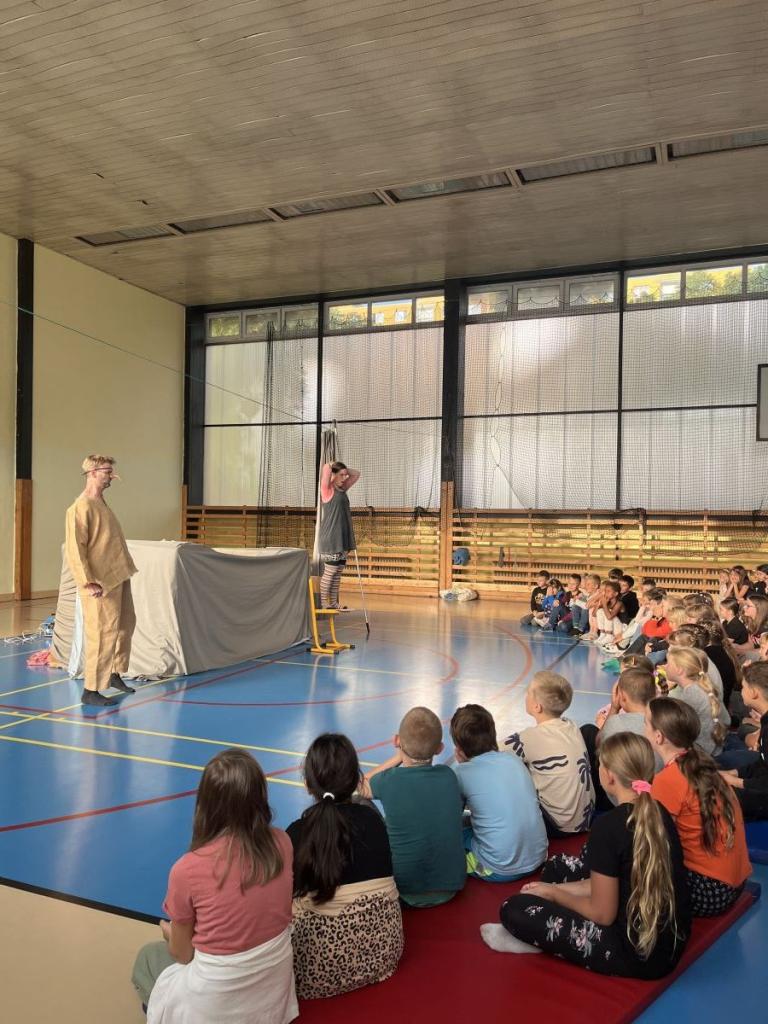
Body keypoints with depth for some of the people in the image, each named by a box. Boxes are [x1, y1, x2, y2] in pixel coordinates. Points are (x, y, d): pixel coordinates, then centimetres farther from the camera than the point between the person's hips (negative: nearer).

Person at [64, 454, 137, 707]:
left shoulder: (101, 503, 14)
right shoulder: (80, 508, -15)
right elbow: (74, 549, -19)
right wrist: (88, 582, -22)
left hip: (119, 578, 10)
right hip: (101, 584, -10)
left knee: (126, 626, 18)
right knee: (103, 634, -5)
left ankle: (114, 674, 33)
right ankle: (91, 690, 4)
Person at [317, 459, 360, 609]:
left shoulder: (342, 489, 14)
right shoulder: (327, 489, -7)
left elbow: (356, 474, 24)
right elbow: (326, 469, -22)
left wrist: (344, 470, 11)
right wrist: (330, 466, 0)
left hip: (342, 538, 7)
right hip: (330, 539, -7)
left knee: (338, 572, 8)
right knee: (330, 571, -4)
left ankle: (333, 603, 13)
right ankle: (323, 602, 5)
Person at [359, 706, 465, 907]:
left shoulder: (388, 781, -15)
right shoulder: (449, 775, -6)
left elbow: (363, 787, 8)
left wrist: (398, 757, 8)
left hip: (406, 892, -4)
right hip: (451, 888, 4)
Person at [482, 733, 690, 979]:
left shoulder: (608, 825, -23)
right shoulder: (659, 813, 1)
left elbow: (602, 914, -16)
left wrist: (554, 893, 1)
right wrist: (555, 889, 10)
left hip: (639, 953, -8)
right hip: (673, 939, 8)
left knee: (514, 909, -5)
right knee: (559, 866, 18)